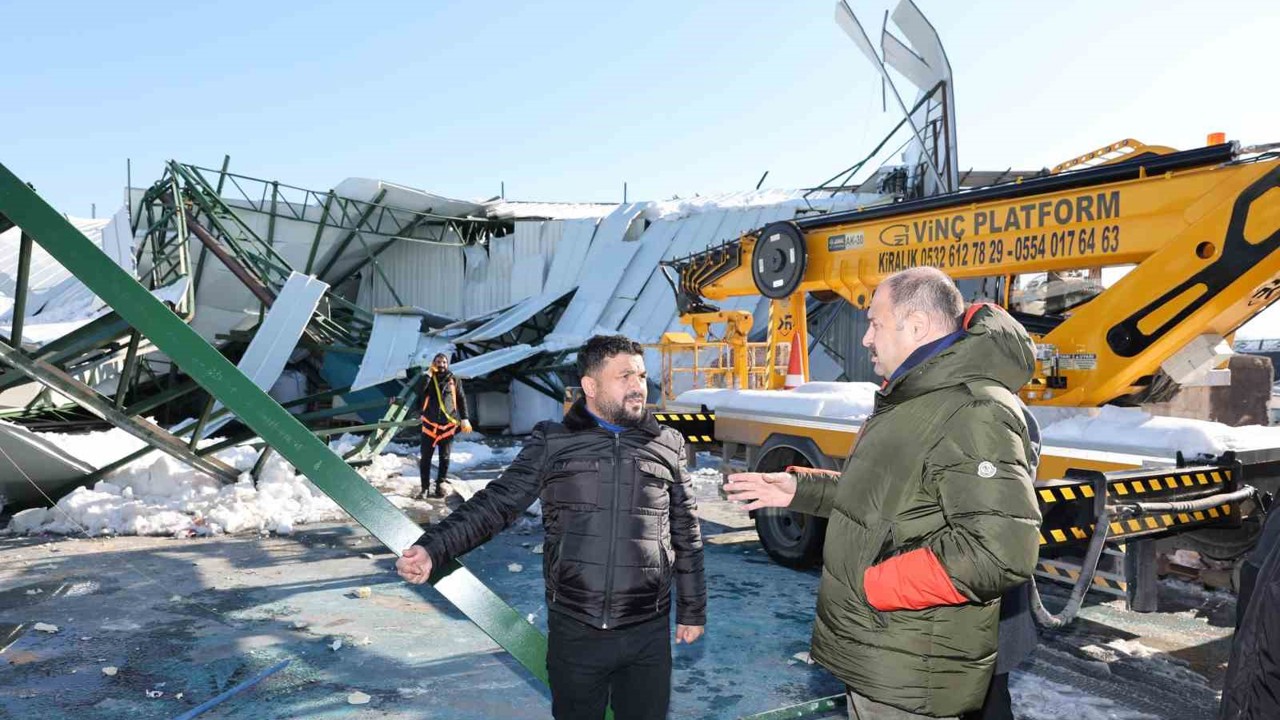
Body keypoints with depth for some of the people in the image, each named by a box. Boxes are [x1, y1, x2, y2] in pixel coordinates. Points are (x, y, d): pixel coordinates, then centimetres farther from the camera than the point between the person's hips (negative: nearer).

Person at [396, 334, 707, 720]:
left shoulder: (667, 445, 4)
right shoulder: (552, 443, -1)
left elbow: (687, 536, 9)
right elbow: (496, 503, -4)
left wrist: (692, 610, 12)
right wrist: (433, 548, -18)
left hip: (648, 634, 1)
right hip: (573, 633, -1)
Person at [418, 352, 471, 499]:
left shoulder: (454, 380, 6)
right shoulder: (429, 379, 5)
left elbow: (461, 399, 7)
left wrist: (464, 418, 0)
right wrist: (429, 373, -12)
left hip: (448, 425, 0)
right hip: (430, 425, 0)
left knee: (445, 458, 6)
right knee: (425, 458, 0)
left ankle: (440, 484, 18)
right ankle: (425, 488, 6)